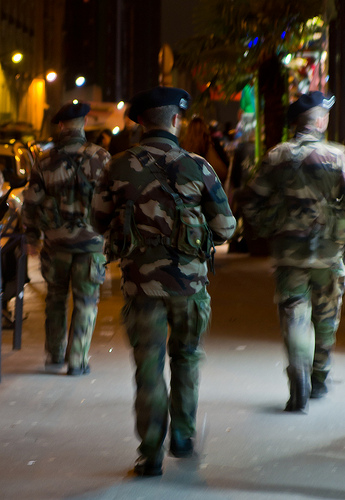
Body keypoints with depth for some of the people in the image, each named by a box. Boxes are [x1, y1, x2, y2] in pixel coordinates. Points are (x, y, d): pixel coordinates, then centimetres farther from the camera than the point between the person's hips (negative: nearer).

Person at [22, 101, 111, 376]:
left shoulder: (45, 160, 1)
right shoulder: (99, 157, -6)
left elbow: (32, 201, 4)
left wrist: (32, 236, 14)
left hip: (56, 241, 2)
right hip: (90, 240, -2)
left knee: (56, 298, 17)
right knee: (85, 301, 5)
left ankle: (54, 355, 21)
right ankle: (77, 360, 4)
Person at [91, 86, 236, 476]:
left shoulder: (118, 168, -3)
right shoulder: (198, 168, -6)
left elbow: (99, 221, 9)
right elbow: (225, 228, 0)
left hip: (140, 279, 0)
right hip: (189, 279, 0)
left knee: (149, 365, 6)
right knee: (186, 357, 20)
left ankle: (151, 454, 5)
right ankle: (183, 436, 25)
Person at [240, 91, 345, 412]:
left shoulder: (277, 157, 0)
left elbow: (251, 202, 1)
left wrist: (269, 230, 12)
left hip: (288, 250, 1)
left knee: (294, 316, 1)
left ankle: (299, 380, -18)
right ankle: (319, 380, 26)